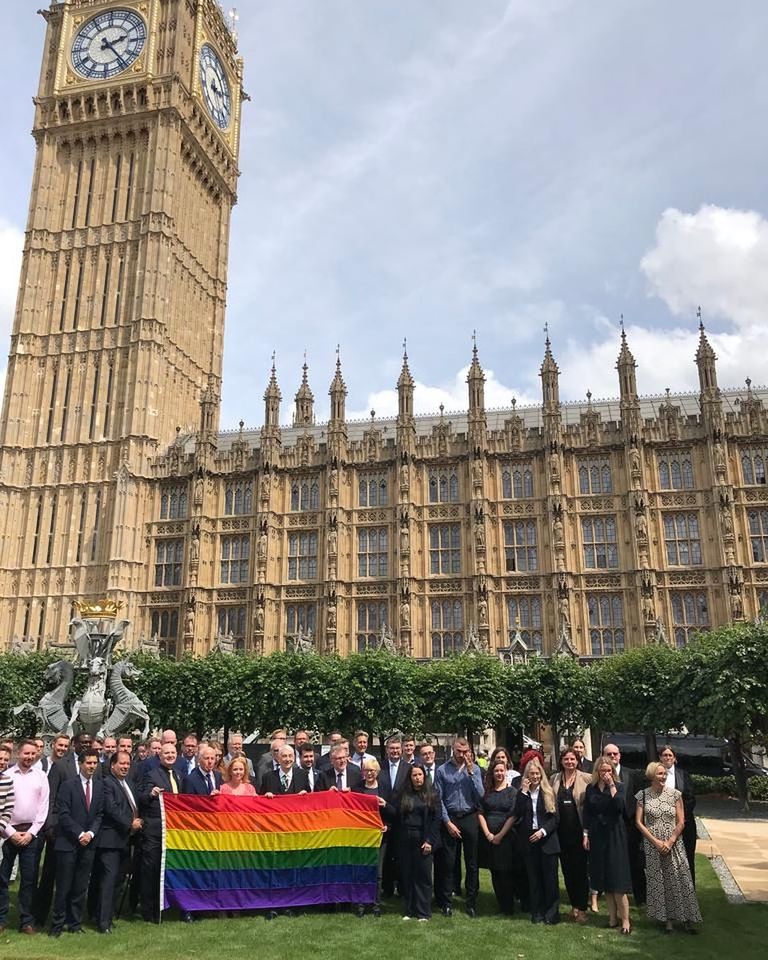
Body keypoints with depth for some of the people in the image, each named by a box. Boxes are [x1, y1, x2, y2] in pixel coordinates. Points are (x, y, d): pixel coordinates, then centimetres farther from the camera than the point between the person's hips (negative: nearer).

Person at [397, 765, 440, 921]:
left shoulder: (431, 795, 1)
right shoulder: (403, 795, 8)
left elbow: (436, 819, -4)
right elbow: (398, 818, 8)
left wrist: (429, 841, -11)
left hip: (423, 840, -2)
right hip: (406, 841, 3)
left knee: (423, 876, 0)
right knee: (407, 875, 6)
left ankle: (423, 912, 9)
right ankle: (408, 910, 16)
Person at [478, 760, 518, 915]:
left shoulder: (512, 792, -1)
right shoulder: (487, 792, 8)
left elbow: (513, 816, -8)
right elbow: (480, 813, 4)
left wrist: (500, 835, -11)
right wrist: (488, 834, -7)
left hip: (506, 837, -3)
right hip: (490, 837, 3)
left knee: (506, 872, -1)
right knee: (495, 873, 7)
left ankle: (509, 908, 11)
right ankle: (501, 906, 19)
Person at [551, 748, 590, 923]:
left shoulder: (586, 779, -4)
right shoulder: (554, 779, 7)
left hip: (579, 830, -3)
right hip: (562, 831, 4)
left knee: (581, 869, 2)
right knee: (567, 869, 11)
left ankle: (582, 908, 14)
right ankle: (574, 904, 24)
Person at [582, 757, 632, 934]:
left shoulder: (618, 786, -3)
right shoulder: (590, 788, 5)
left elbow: (620, 806, -20)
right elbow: (586, 813, 8)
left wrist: (611, 786, -20)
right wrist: (585, 835, 3)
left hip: (614, 835, -3)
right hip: (597, 836, 3)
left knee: (617, 878, -4)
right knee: (603, 879, 7)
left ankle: (625, 919, 2)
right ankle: (613, 916, 17)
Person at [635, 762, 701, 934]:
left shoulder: (675, 794, -2)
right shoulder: (643, 795, -2)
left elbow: (681, 822, -1)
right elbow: (639, 822, -2)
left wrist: (670, 842, -10)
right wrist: (656, 842, -10)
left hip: (674, 845, 0)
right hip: (652, 845, 0)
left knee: (680, 880, 0)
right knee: (657, 882, 3)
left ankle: (687, 918, 9)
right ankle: (666, 918, 14)